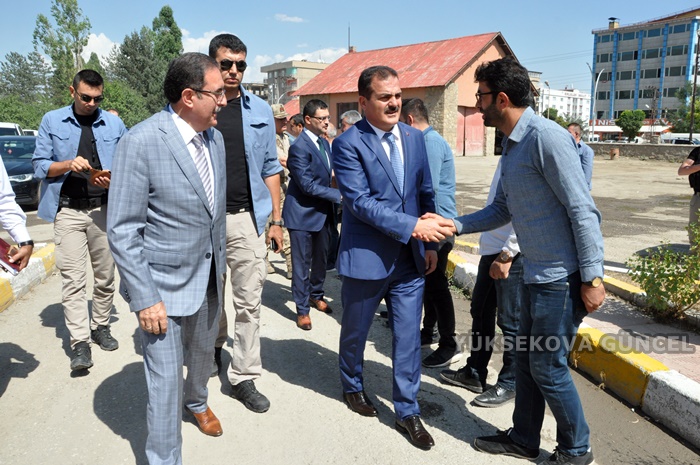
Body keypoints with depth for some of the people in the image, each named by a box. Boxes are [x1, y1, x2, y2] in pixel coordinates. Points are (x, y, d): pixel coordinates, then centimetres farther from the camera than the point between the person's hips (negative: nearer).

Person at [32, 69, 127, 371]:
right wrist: (68, 165, -15)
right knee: (73, 278, -5)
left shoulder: (114, 124, 7)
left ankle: (100, 327, 26)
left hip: (105, 209, 2)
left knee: (105, 275, 9)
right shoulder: (52, 121, 5)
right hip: (68, 211, -1)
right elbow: (39, 165, 4)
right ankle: (79, 343, 0)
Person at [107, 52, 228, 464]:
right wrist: (144, 299, -18)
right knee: (166, 378, 4)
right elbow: (123, 231, -17)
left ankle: (197, 401, 56)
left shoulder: (215, 137, 3)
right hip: (165, 282, -6)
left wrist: (221, 263, 15)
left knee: (204, 351, 25)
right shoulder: (142, 141, -19)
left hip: (210, 276, 7)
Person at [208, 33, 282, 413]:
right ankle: (214, 344, 43)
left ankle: (244, 377, 15)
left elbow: (270, 168, 8)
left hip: (247, 218, 1)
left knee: (249, 302, 2)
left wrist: (276, 220, 4)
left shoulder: (260, 111, 6)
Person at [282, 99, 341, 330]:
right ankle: (302, 309, 17)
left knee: (321, 258, 19)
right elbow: (307, 184, -22)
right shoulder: (299, 147, -18)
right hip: (303, 214, -8)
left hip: (323, 212, 8)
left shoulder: (325, 143, 8)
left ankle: (316, 296, 39)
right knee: (302, 263, 4)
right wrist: (338, 195, -19)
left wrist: (332, 206, 5)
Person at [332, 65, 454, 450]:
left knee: (408, 338, 9)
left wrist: (430, 243, 7)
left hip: (410, 259, 4)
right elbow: (359, 202, -20)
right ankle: (352, 386, 45)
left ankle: (407, 411, 26)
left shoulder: (414, 137, 6)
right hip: (366, 258, -3)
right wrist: (413, 227, -25)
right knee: (355, 332, 17)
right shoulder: (348, 144, -12)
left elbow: (425, 193, 11)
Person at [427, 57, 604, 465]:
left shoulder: (548, 138, -19)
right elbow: (502, 209, 13)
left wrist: (592, 278, -20)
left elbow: (583, 211, -20)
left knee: (548, 366, 5)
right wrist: (455, 225, 2)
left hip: (563, 277, -9)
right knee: (526, 360, 18)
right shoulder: (512, 144, 9)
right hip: (536, 274, 9)